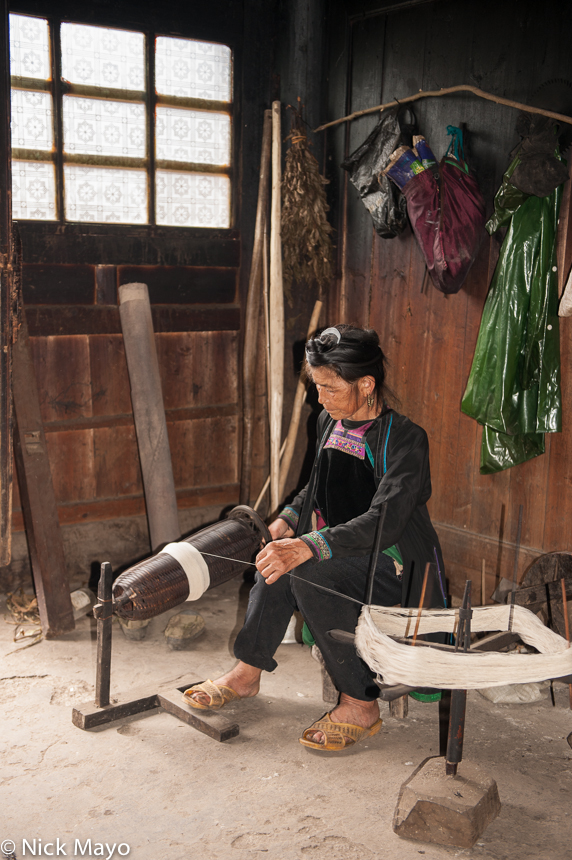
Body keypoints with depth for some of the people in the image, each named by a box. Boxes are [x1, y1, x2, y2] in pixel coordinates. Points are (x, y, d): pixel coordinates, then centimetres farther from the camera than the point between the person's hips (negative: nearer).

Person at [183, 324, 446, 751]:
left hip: (401, 572, -8)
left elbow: (383, 521, -32)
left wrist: (308, 546, -42)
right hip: (351, 558, 8)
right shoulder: (330, 422, 4)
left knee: (309, 570, -29)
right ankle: (248, 671, 2)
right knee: (280, 556, -13)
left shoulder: (406, 439, -20)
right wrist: (288, 519, 1)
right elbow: (319, 488, 20)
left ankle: (361, 705, -17)